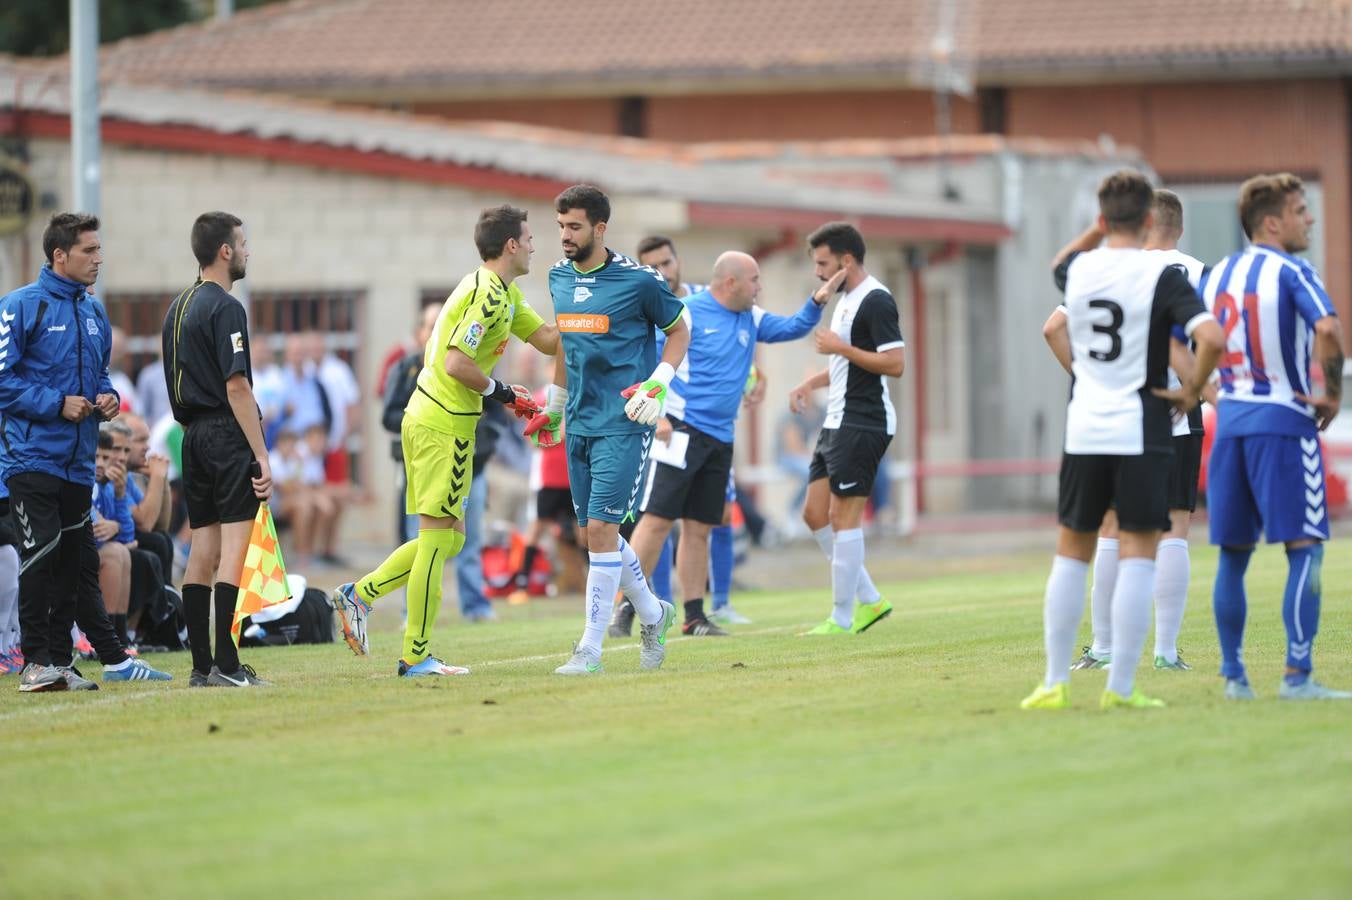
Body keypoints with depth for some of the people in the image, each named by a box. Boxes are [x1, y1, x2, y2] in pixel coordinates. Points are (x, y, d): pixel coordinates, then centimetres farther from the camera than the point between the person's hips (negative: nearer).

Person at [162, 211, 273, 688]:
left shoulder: (177, 308, 15)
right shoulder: (224, 308, -12)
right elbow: (237, 385, -17)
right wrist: (261, 455, -17)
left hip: (193, 435, 9)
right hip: (228, 435, -9)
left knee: (202, 552, 8)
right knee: (232, 551, -9)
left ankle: (202, 666, 7)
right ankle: (226, 666, -12)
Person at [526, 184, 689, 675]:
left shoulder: (638, 281, -10)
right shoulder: (559, 278, 9)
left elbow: (679, 332, 3)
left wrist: (656, 385, -10)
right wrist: (554, 408, 26)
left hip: (624, 423, -7)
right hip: (580, 424, 7)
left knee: (601, 528, -12)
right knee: (598, 532, 10)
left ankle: (591, 648, -8)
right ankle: (652, 614, 32)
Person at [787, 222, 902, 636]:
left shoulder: (876, 301, -14)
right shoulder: (846, 299, 17)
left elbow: (895, 363, -22)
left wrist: (841, 348, -19)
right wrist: (810, 384, 16)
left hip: (862, 424, -10)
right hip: (837, 423, 10)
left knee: (844, 519, -6)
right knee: (815, 514, 10)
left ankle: (843, 620, 0)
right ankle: (868, 600, 17)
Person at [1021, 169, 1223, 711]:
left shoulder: (1078, 270, 4)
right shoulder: (1161, 275, -9)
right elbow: (1211, 337, -22)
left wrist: (1100, 229, 22)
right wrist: (1190, 393, -8)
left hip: (1083, 432, 4)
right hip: (1141, 432, -4)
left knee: (1071, 554, 13)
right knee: (1137, 555, -1)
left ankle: (1055, 683, 12)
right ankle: (1120, 688, -4)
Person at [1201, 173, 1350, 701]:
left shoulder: (1216, 276, 12)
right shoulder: (1291, 271, -8)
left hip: (1229, 420, 7)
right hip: (1284, 420, -7)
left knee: (1233, 554, 11)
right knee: (1304, 548, -5)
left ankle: (1233, 676, 12)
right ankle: (1297, 676, -12)